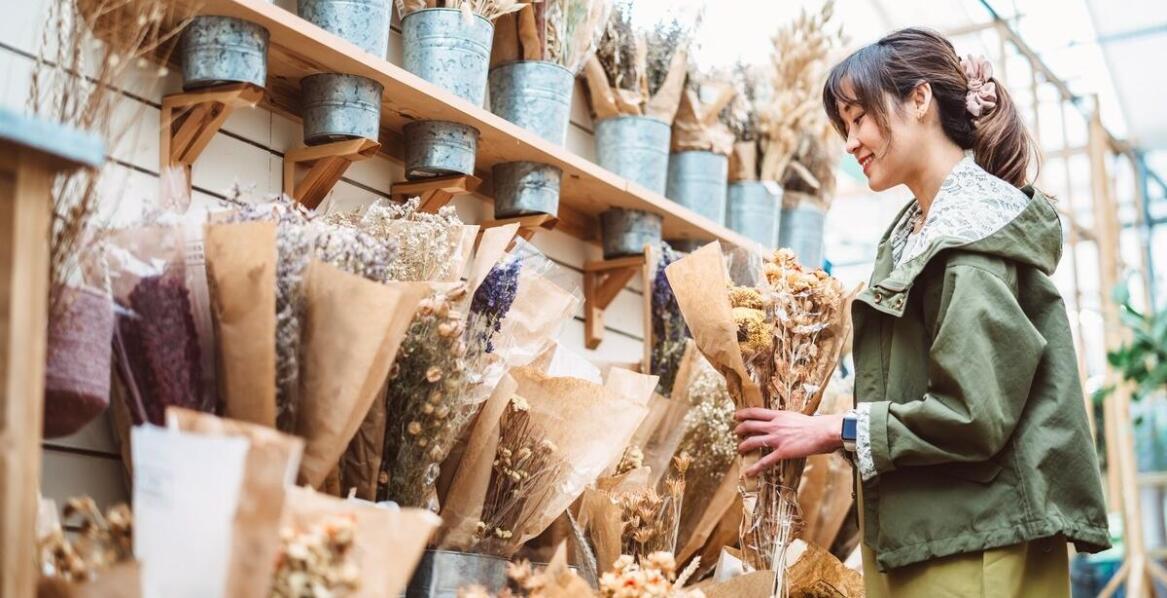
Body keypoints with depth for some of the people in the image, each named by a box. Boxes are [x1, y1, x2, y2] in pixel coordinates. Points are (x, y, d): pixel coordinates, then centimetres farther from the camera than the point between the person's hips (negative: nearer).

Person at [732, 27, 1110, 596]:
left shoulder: (975, 223, -13)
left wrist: (834, 430, -13)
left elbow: (974, 415, -20)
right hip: (918, 535, 8)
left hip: (972, 548, -8)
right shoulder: (916, 230, 13)